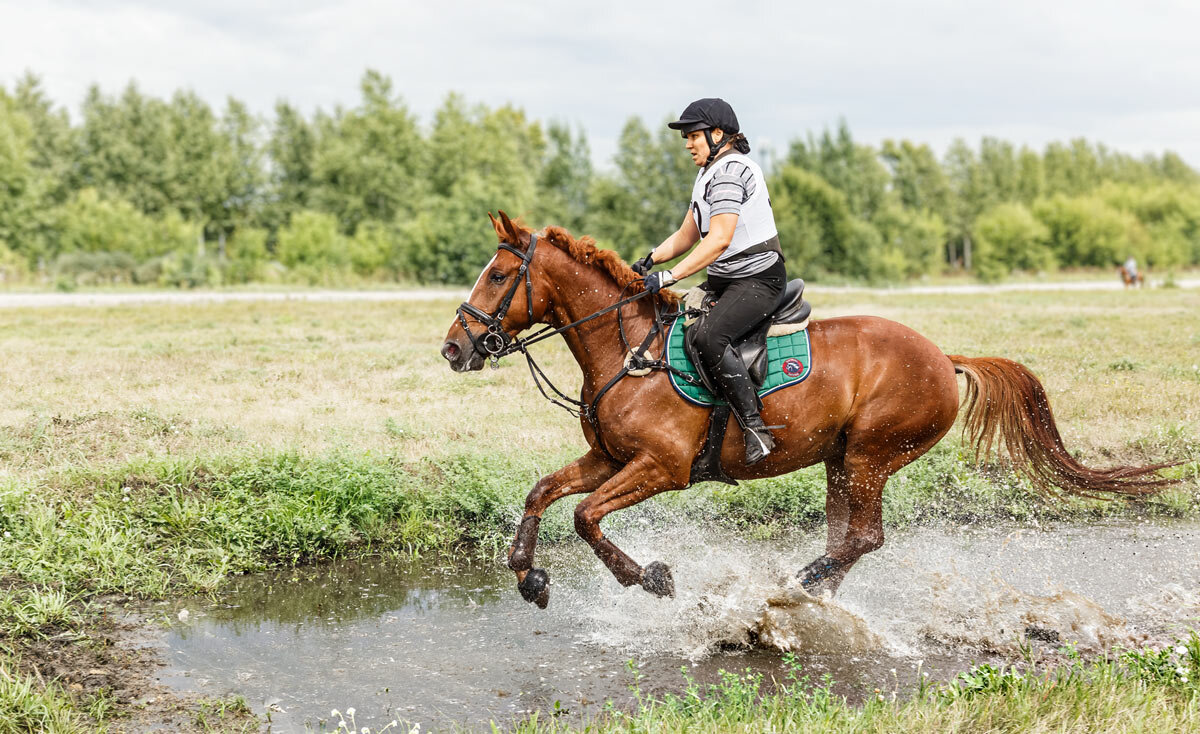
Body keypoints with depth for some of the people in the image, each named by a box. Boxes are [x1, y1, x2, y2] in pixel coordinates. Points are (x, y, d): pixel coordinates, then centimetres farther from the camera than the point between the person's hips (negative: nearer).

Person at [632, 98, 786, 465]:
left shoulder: (729, 171, -15)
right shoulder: (709, 174, 17)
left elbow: (719, 240, -25)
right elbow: (686, 236, 18)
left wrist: (670, 276, -29)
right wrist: (649, 261, 2)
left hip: (758, 279, -11)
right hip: (724, 281, 11)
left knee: (708, 336, -32)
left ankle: (755, 429, -30)